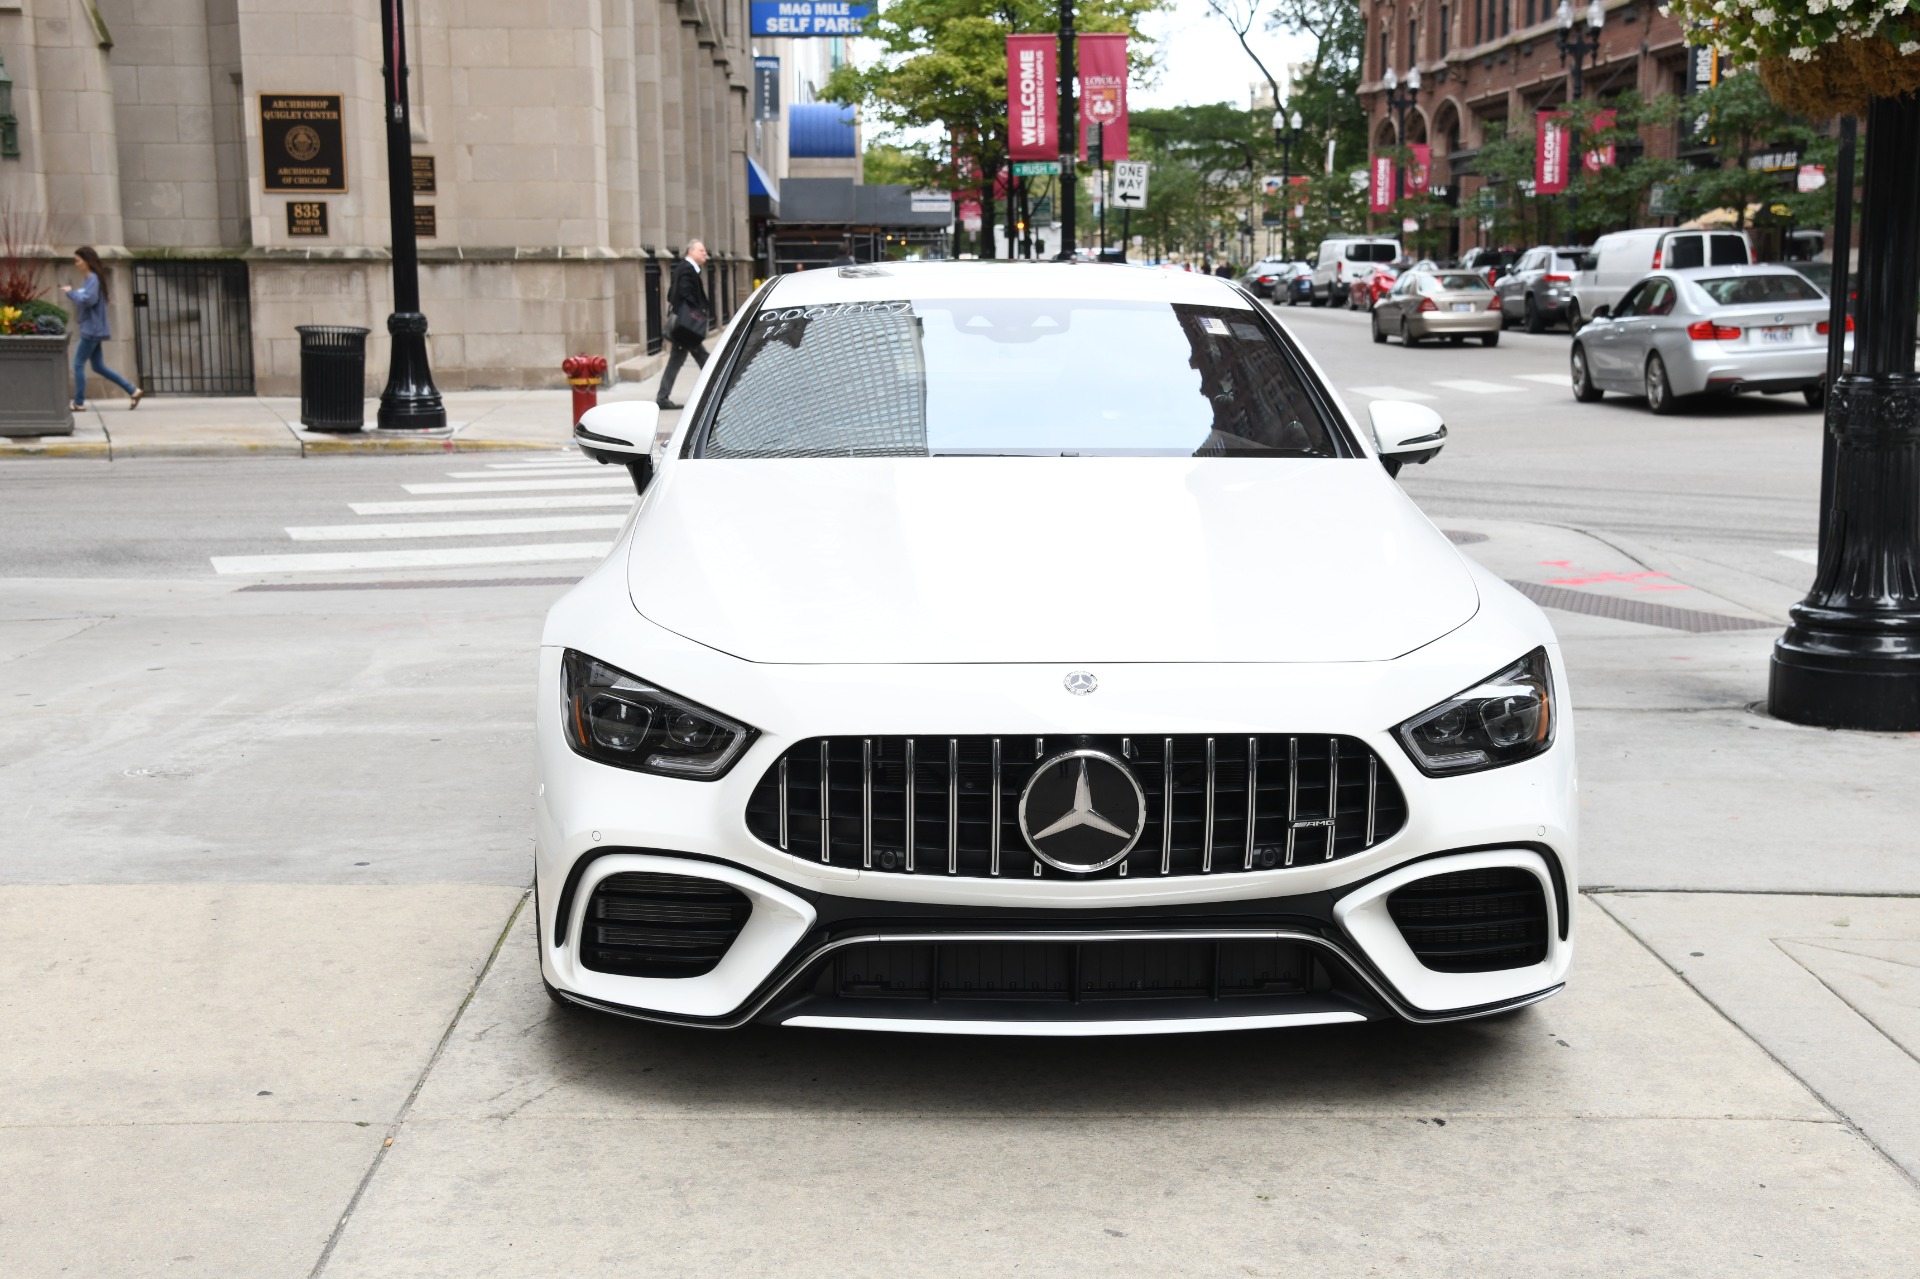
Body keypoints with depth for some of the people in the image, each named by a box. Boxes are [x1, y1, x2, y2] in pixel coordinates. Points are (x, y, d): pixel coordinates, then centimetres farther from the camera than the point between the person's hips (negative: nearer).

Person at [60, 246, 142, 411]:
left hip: (92, 330, -10)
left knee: (78, 364, -6)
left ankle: (79, 403, -2)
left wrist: (70, 292, -15)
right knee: (98, 367, 12)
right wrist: (73, 293, 11)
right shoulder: (88, 278, 15)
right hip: (92, 330, 10)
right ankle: (133, 391, 11)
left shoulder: (93, 278, -14)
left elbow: (88, 299, -25)